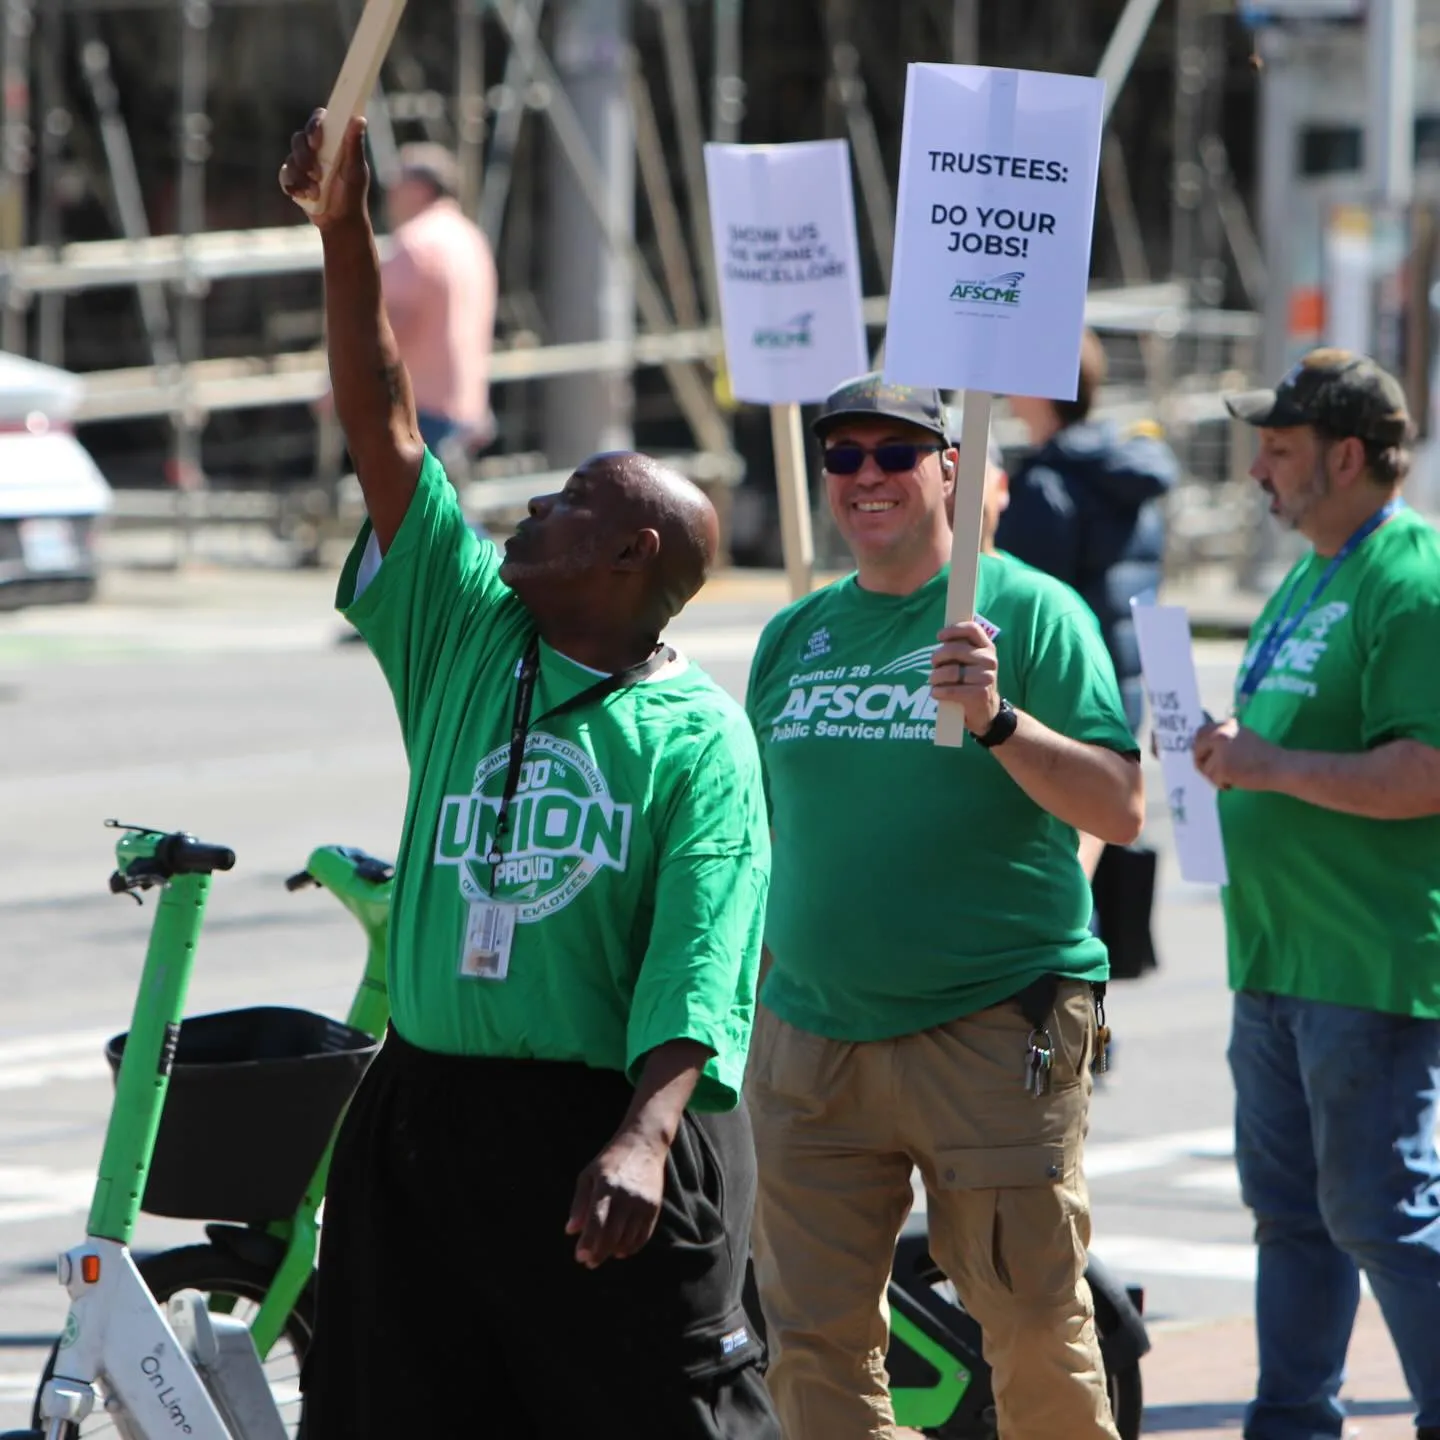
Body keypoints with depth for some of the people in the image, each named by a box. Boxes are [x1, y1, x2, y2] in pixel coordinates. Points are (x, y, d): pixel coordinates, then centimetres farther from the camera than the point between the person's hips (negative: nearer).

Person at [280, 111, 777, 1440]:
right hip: (421, 1113, 6)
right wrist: (344, 220, 1)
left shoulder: (698, 735, -5)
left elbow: (702, 962, -15)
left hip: (605, 1124, -6)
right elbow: (383, 423, 7)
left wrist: (643, 1138, -29)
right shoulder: (468, 643, 10)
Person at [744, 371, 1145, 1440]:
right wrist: (765, 987, 18)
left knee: (1037, 1329, -3)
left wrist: (998, 719, -23)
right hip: (810, 1035, 5)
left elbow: (1121, 811, -10)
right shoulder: (794, 636, 13)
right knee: (815, 1339, 3)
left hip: (995, 1030, -5)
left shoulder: (1029, 610, -2)